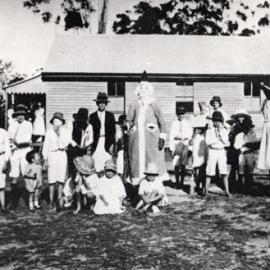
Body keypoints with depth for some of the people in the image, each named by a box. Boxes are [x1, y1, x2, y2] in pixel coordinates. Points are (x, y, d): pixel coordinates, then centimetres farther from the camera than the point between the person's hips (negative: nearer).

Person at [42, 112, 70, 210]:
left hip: (62, 155, 1)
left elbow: (65, 143, -3)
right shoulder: (49, 132, 8)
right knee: (52, 179, -2)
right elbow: (45, 146, 9)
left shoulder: (65, 132, 9)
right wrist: (45, 159, 3)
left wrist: (59, 133, -7)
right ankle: (51, 201, 5)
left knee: (61, 178, -1)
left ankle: (60, 199, 7)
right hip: (52, 155, -1)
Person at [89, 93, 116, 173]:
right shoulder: (92, 116, 9)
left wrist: (112, 144, 0)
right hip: (96, 142, 0)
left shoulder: (110, 116, 11)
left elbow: (113, 131, 8)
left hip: (107, 143, 0)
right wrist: (90, 145, -3)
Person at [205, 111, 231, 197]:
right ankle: (206, 190, 11)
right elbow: (208, 141, -13)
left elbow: (225, 141, -7)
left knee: (224, 172, -1)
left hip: (222, 152, 2)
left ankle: (227, 191, 4)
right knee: (210, 172, 1)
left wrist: (220, 132, -13)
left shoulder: (224, 130, 7)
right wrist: (218, 139, -10)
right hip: (212, 151, -2)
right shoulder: (209, 130, 0)